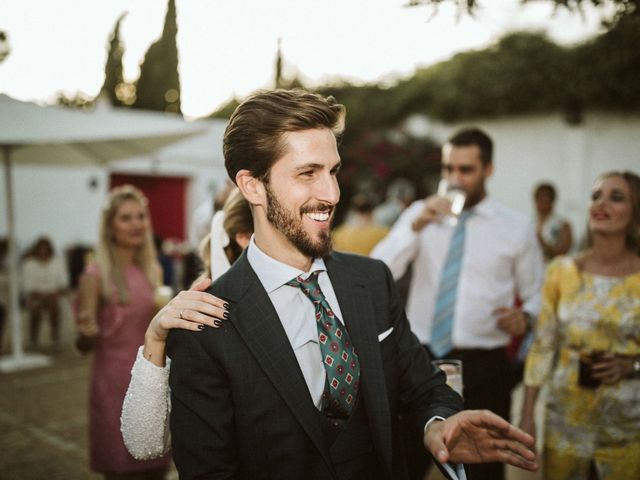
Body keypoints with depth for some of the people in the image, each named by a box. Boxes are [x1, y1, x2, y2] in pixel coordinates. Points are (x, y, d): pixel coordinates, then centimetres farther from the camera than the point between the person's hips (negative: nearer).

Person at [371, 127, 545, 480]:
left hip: (483, 367, -1)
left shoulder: (517, 228, 2)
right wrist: (415, 226, -22)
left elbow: (536, 295, 9)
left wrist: (525, 316, -14)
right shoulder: (420, 213, 4)